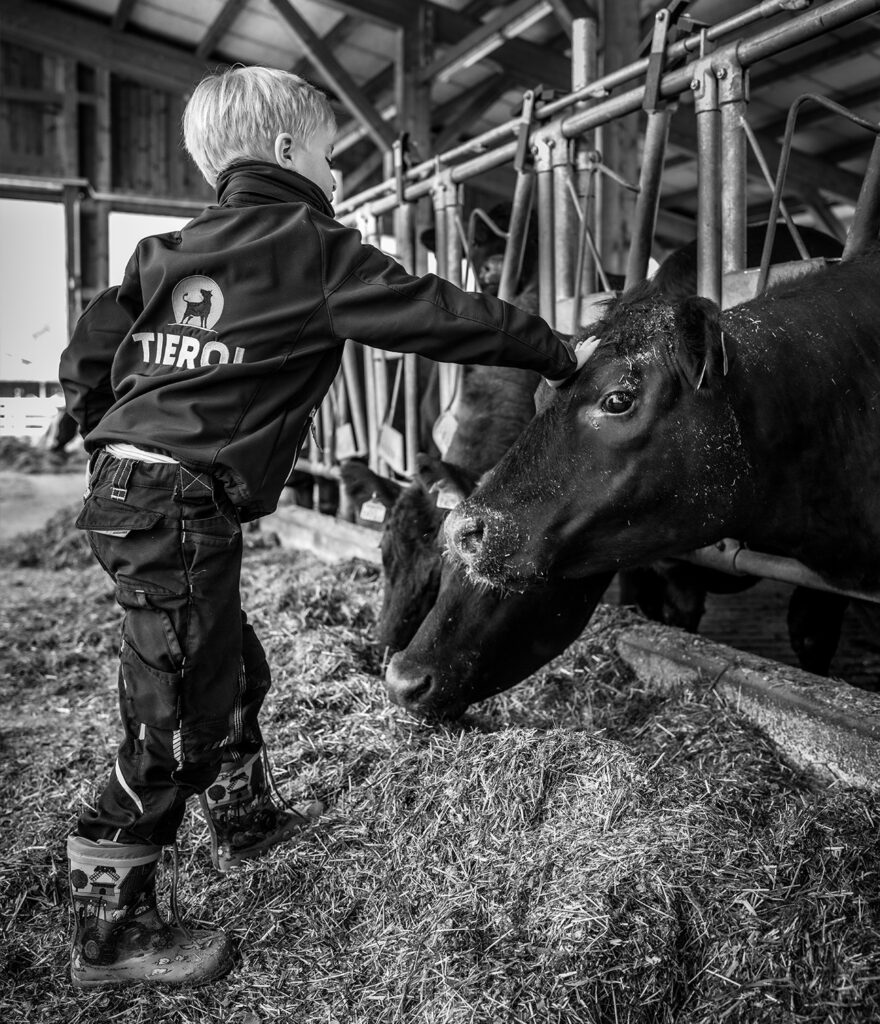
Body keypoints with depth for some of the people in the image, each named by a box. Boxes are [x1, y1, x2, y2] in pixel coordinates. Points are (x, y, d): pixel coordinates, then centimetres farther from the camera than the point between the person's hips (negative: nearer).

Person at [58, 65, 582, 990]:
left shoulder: (169, 249, 15)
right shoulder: (313, 250, -5)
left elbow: (84, 361, 14)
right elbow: (437, 314, -4)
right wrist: (554, 351, 6)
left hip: (127, 490, 9)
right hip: (181, 509, -9)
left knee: (231, 670, 23)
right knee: (177, 721, 0)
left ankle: (244, 819, 42)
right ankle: (111, 932, 14)